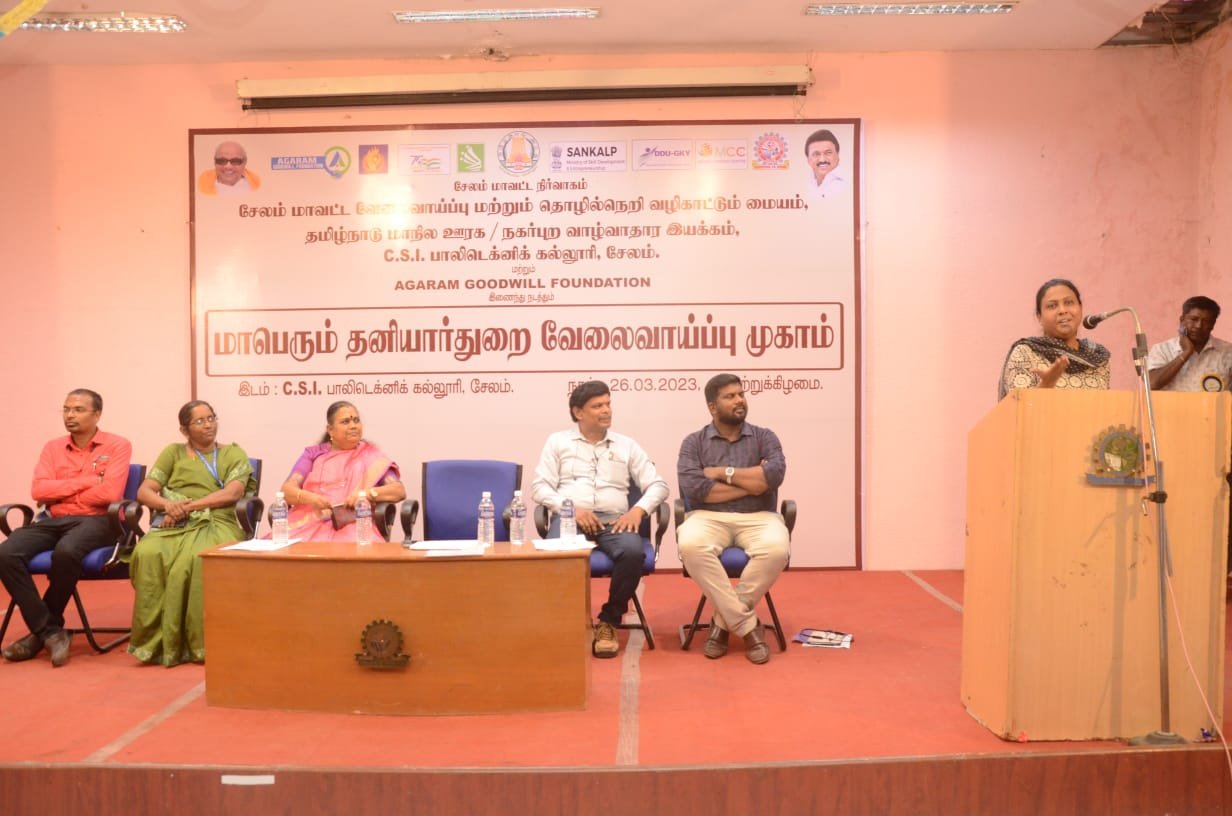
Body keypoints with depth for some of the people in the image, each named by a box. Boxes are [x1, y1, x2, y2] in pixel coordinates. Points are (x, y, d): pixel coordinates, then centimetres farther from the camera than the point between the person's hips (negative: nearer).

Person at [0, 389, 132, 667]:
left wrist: (61, 493, -1)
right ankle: (49, 631, -17)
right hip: (53, 521, 5)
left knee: (66, 551, -37)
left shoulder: (117, 445, 1)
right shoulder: (52, 448, 15)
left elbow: (109, 493, -13)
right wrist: (86, 480, -7)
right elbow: (39, 491, 1)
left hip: (95, 521, -5)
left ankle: (41, 629, -13)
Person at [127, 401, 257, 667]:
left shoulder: (234, 454, 15)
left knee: (195, 559, -37)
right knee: (148, 554, -33)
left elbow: (232, 493, -2)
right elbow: (144, 491, 9)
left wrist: (187, 506, -12)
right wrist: (169, 505, -13)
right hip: (173, 525, 2)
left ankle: (195, 643, -29)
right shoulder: (173, 452, 20)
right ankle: (154, 641, -26)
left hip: (215, 524, -2)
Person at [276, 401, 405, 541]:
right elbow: (287, 489, 5)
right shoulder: (312, 453, 17)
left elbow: (399, 491, 3)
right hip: (308, 521, 2)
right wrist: (309, 498, -17)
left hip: (352, 524, -2)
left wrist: (368, 493, -16)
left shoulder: (371, 455, 13)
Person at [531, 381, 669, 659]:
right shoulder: (557, 442, 15)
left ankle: (609, 622, -12)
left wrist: (638, 510, -8)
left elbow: (658, 485, 13)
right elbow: (539, 487, 5)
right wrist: (572, 509, -12)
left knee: (633, 552, -34)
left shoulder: (626, 445, 18)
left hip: (614, 519, 1)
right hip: (570, 517, -1)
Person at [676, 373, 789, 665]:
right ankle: (748, 625, -20)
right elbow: (694, 488, -11)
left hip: (757, 518, 1)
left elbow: (775, 474, -9)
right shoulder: (694, 442, 8)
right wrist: (752, 483, -7)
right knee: (690, 545, -35)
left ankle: (724, 622, -12)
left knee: (776, 549, -33)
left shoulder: (763, 437, 11)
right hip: (709, 518, 0)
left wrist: (724, 472, -7)